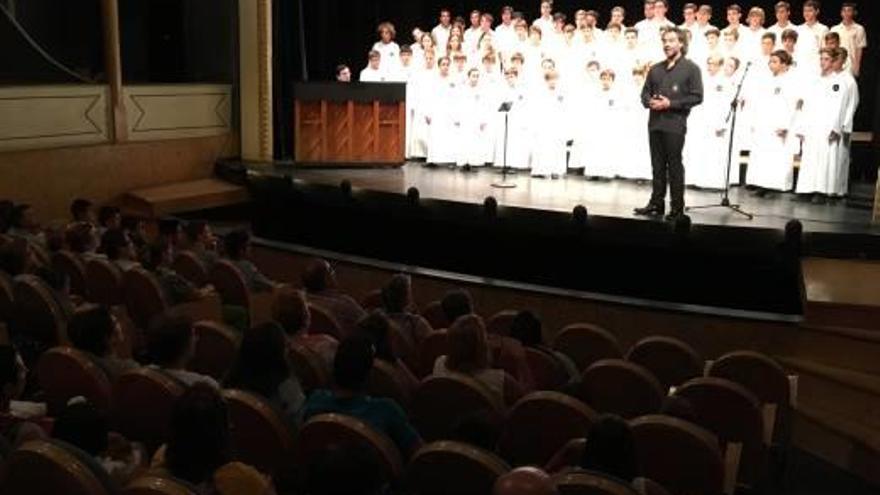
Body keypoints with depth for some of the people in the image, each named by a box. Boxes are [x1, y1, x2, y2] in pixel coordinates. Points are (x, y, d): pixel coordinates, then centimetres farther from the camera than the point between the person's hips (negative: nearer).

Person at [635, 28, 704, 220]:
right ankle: (656, 203, 13)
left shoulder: (690, 68, 1)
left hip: (675, 124, -5)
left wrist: (671, 104, -14)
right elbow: (645, 92, 20)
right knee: (658, 165, 7)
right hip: (655, 123, 5)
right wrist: (649, 102, -3)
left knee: (674, 166, -3)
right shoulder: (655, 69, 19)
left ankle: (677, 207, 3)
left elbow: (696, 96, -6)